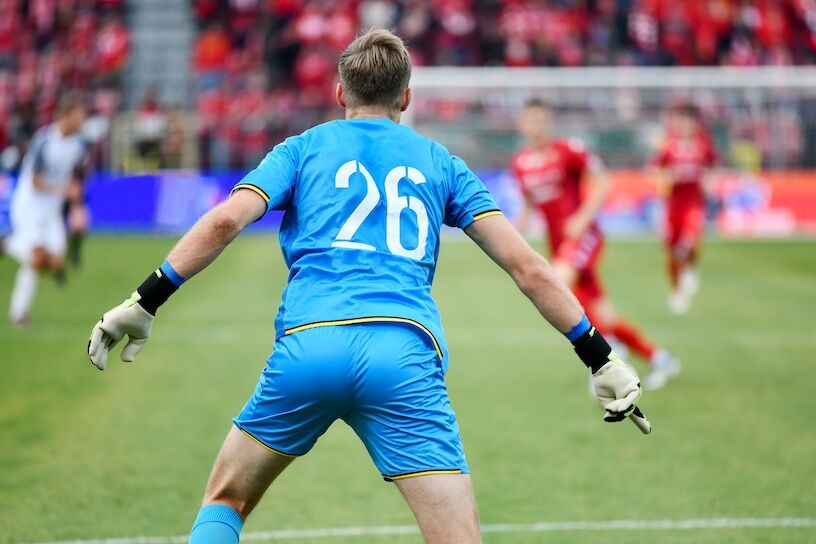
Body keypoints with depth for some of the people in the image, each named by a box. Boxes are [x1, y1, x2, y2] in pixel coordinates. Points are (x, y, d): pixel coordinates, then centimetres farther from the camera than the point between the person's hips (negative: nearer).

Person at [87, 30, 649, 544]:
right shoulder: (439, 162, 23)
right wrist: (601, 358, 17)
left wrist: (145, 301, 4)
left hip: (307, 345, 0)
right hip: (405, 357, 0)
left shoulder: (303, 148, 20)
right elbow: (525, 265, 15)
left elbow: (225, 220, 3)